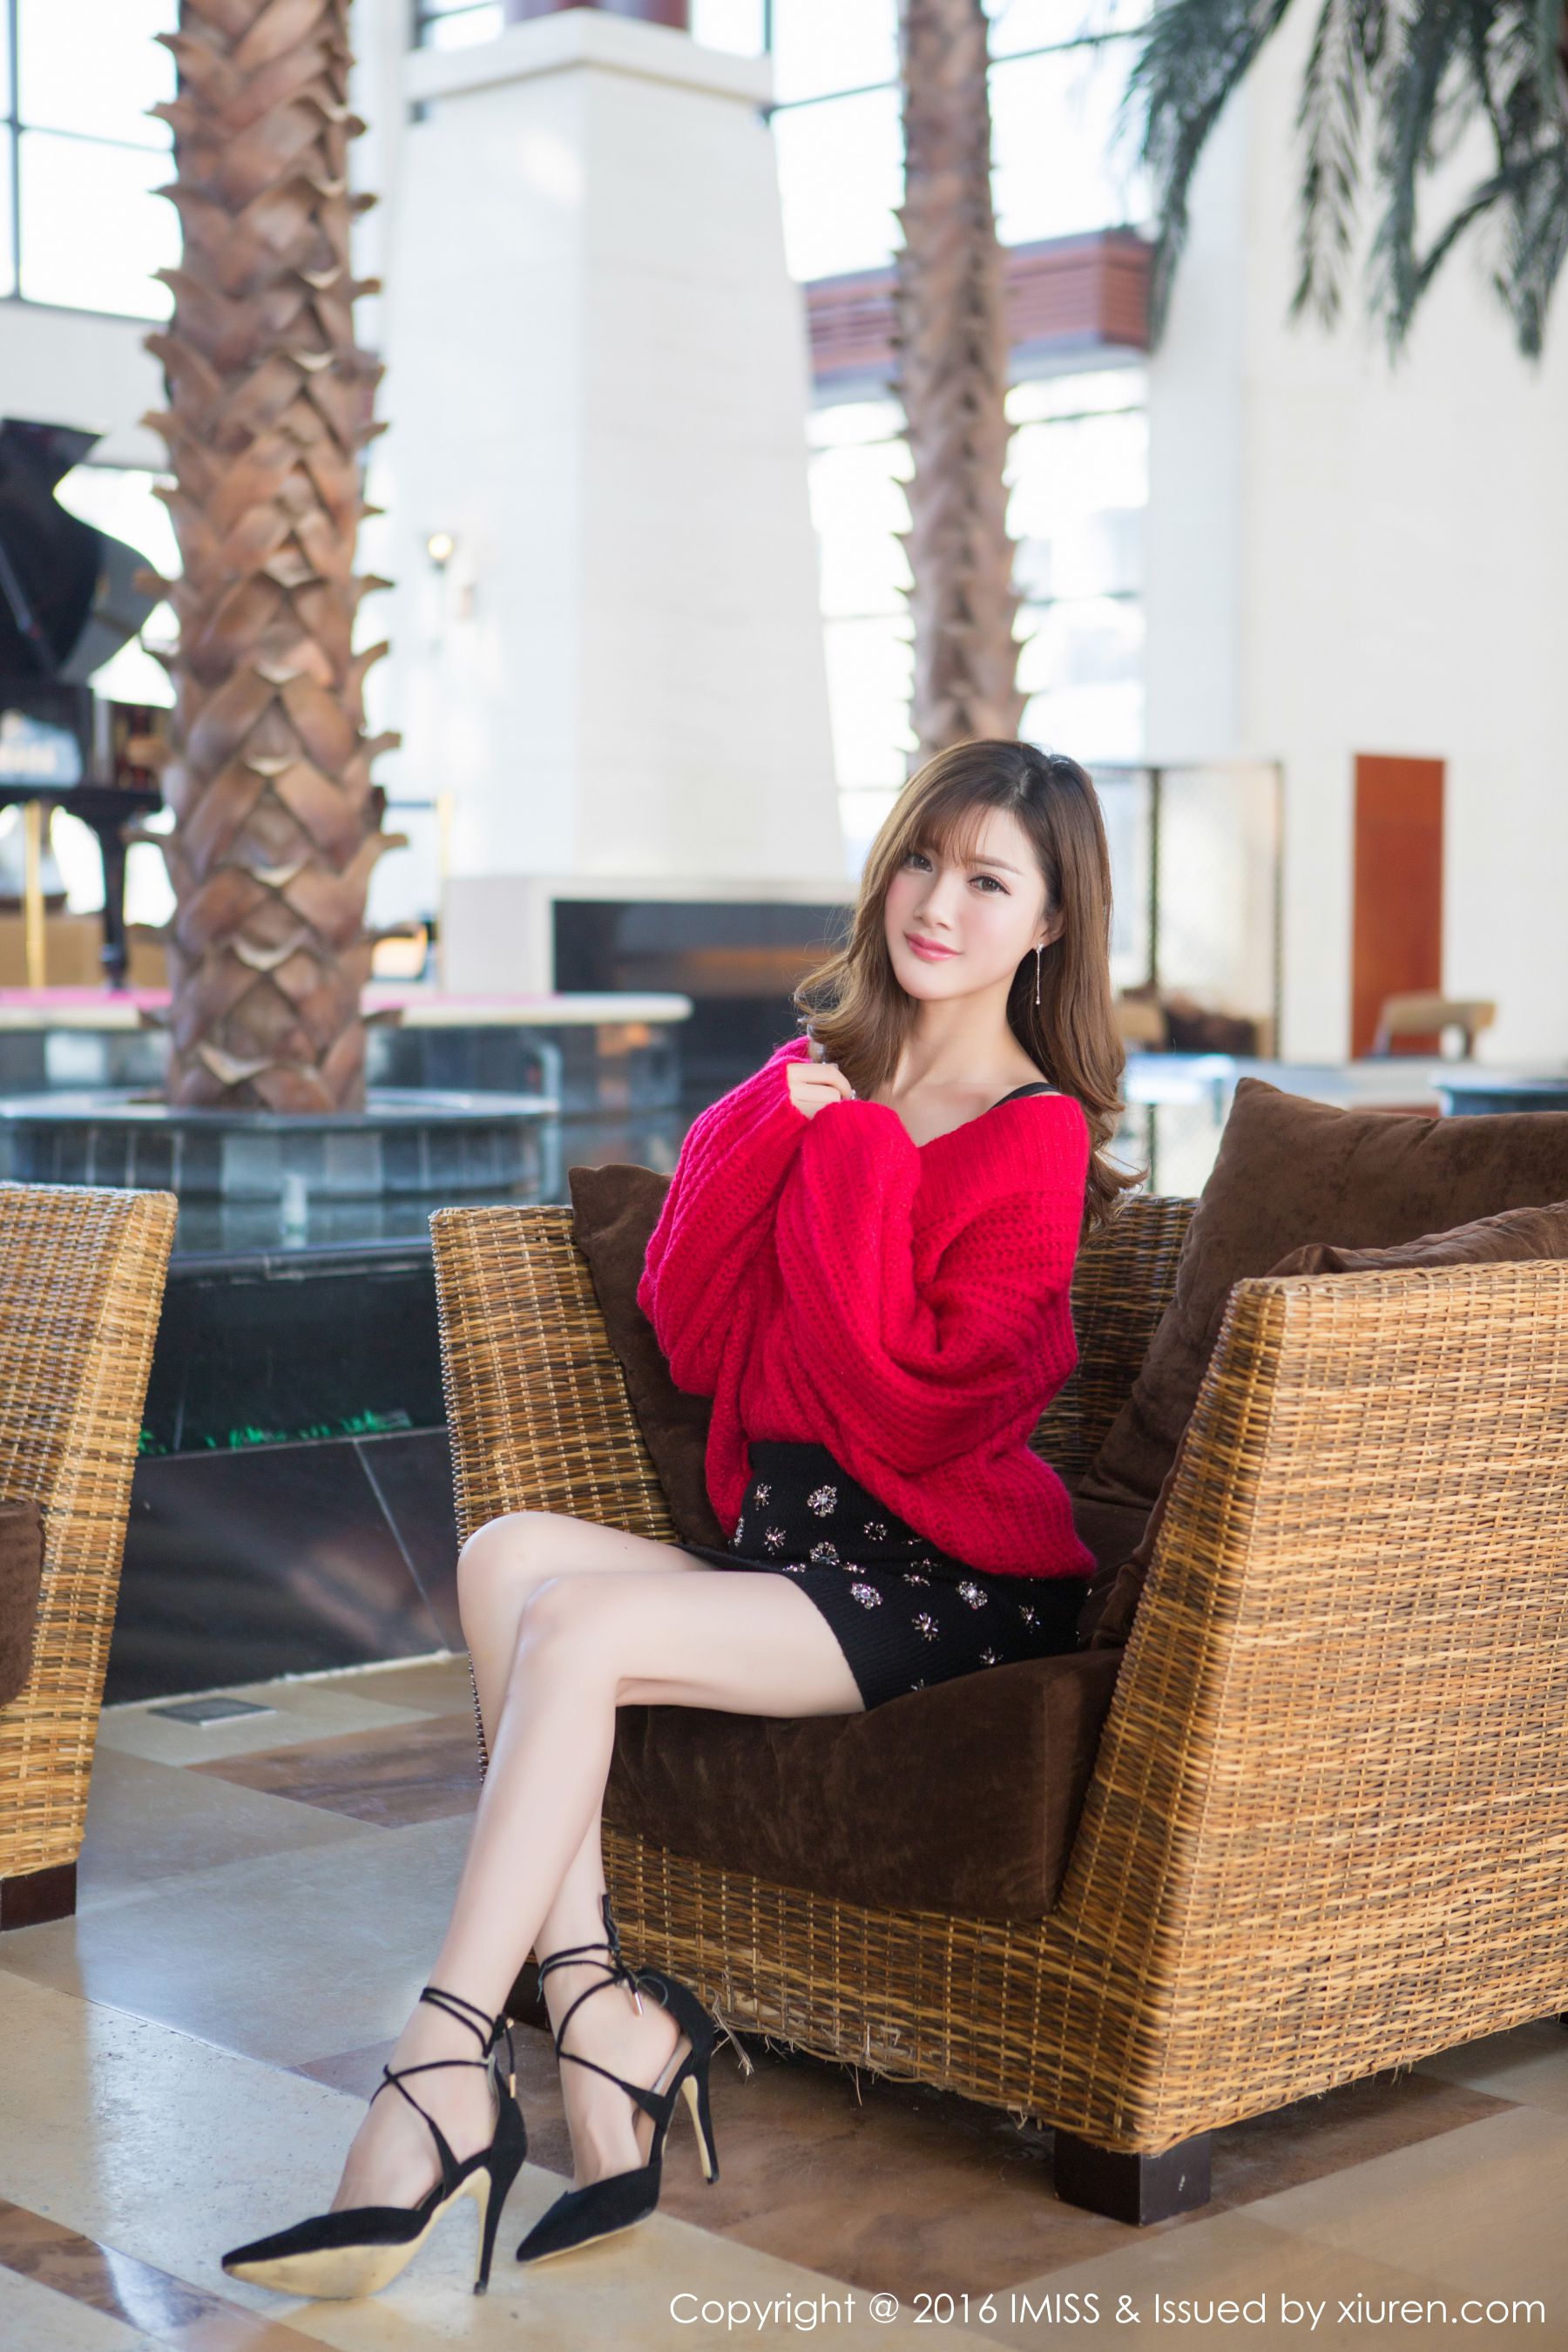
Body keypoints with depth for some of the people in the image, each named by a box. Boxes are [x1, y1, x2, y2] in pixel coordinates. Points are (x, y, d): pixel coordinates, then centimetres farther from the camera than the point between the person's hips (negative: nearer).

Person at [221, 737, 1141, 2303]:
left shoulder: (1033, 1137, -7)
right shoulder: (825, 1079, 14)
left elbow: (917, 1408, -16)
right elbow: (688, 1337, 7)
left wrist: (855, 1161, -15)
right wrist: (770, 1130, -4)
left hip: (944, 1586, -7)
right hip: (786, 1544, 7)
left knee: (574, 1620, -26)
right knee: (508, 1553, -19)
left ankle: (436, 2094, -24)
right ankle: (598, 2013, -21)